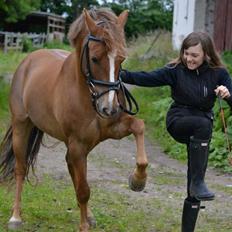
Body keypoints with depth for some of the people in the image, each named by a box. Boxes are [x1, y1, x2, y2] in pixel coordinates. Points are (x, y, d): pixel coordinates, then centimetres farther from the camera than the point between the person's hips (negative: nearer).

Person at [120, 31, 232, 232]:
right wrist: (121, 75, -31)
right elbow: (147, 78, -17)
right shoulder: (176, 70, -8)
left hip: (201, 132, 2)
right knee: (204, 124, -38)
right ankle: (198, 183, -34)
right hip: (178, 122, -2)